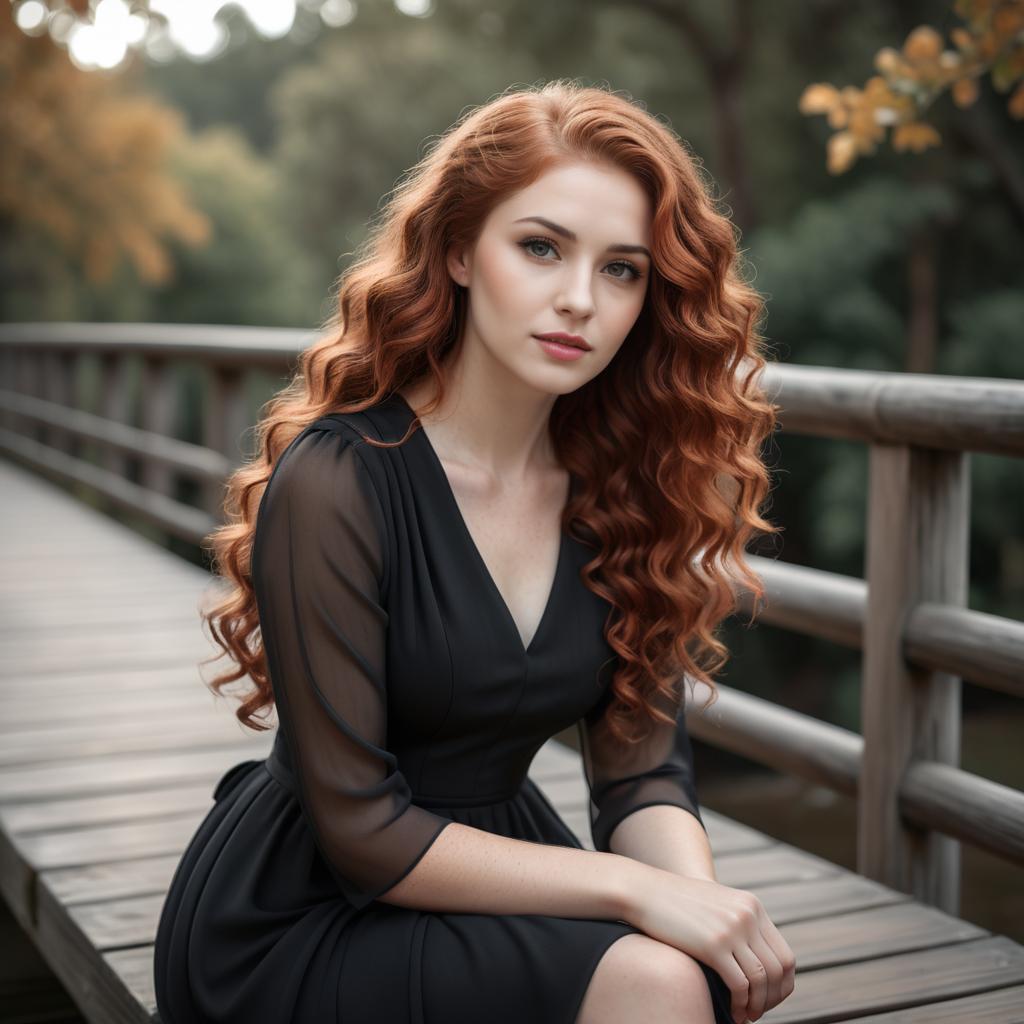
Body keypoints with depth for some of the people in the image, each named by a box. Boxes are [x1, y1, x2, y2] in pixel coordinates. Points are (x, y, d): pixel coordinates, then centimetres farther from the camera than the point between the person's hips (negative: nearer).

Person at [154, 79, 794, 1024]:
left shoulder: (621, 486, -2)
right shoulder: (336, 479, -19)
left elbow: (643, 773, -2)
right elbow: (359, 831, -18)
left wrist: (703, 900, -23)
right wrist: (639, 891, -24)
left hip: (490, 864, 5)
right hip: (293, 920, -5)